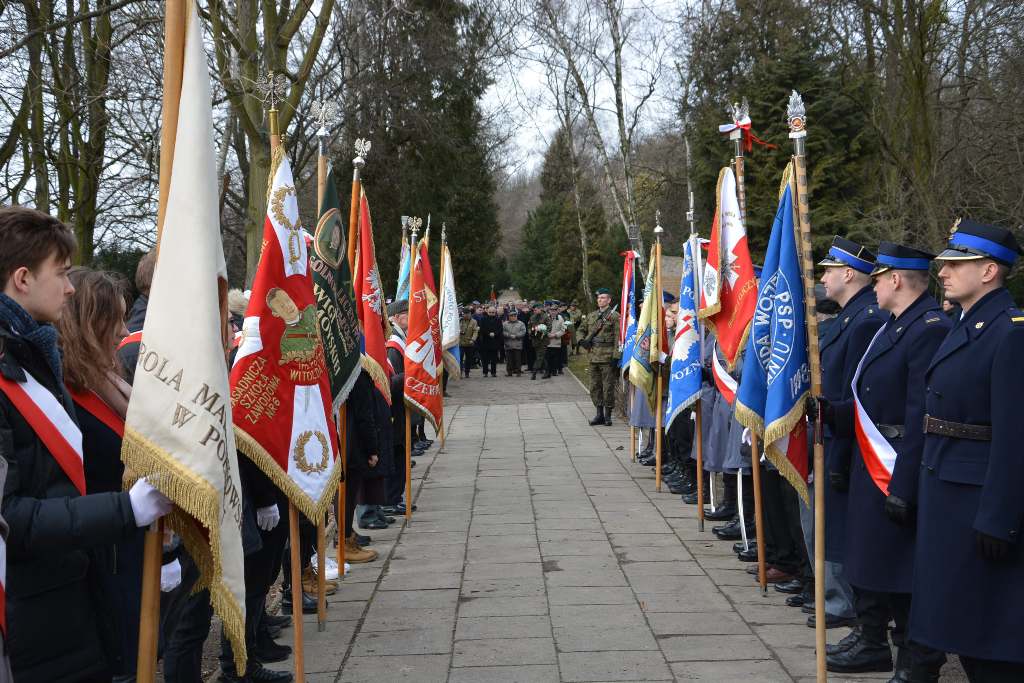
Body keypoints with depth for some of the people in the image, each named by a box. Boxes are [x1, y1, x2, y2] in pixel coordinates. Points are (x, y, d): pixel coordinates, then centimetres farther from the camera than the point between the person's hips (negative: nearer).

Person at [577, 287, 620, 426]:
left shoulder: (614, 316, -5)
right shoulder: (591, 315, 14)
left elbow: (618, 338, -10)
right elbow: (582, 329, 26)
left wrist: (615, 357, -16)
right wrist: (582, 340, 5)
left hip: (607, 357, -6)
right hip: (594, 356, 6)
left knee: (608, 387, -2)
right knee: (595, 387, 9)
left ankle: (608, 415, 7)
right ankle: (599, 414, 17)